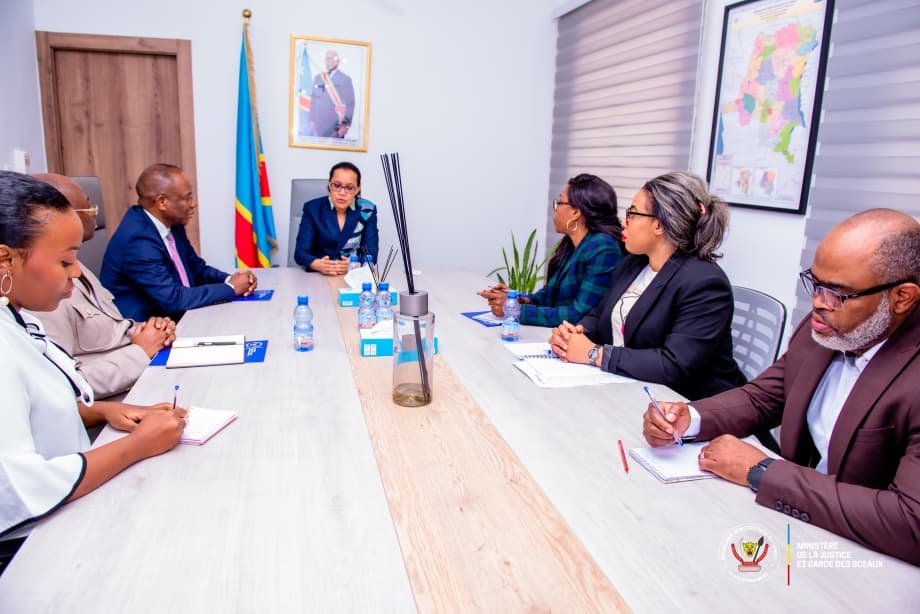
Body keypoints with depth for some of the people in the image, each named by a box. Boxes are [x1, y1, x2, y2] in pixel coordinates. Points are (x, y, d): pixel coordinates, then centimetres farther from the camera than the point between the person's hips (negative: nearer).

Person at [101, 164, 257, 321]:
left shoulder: (172, 223, 1)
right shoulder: (137, 241, -22)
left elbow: (197, 269, 13)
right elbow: (173, 299, -25)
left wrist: (229, 279, -7)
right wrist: (231, 288, -17)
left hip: (178, 318, 7)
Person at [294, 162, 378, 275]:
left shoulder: (367, 210, -1)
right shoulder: (313, 208, -2)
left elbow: (371, 254, -7)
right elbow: (300, 252, -8)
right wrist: (318, 264, -29)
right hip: (317, 276, 0)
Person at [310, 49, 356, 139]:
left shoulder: (346, 79, -1)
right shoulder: (317, 78, 12)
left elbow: (350, 104, -3)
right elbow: (313, 100, 15)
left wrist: (346, 125, -9)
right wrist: (312, 120, 8)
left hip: (336, 124, -4)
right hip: (319, 124, 4)